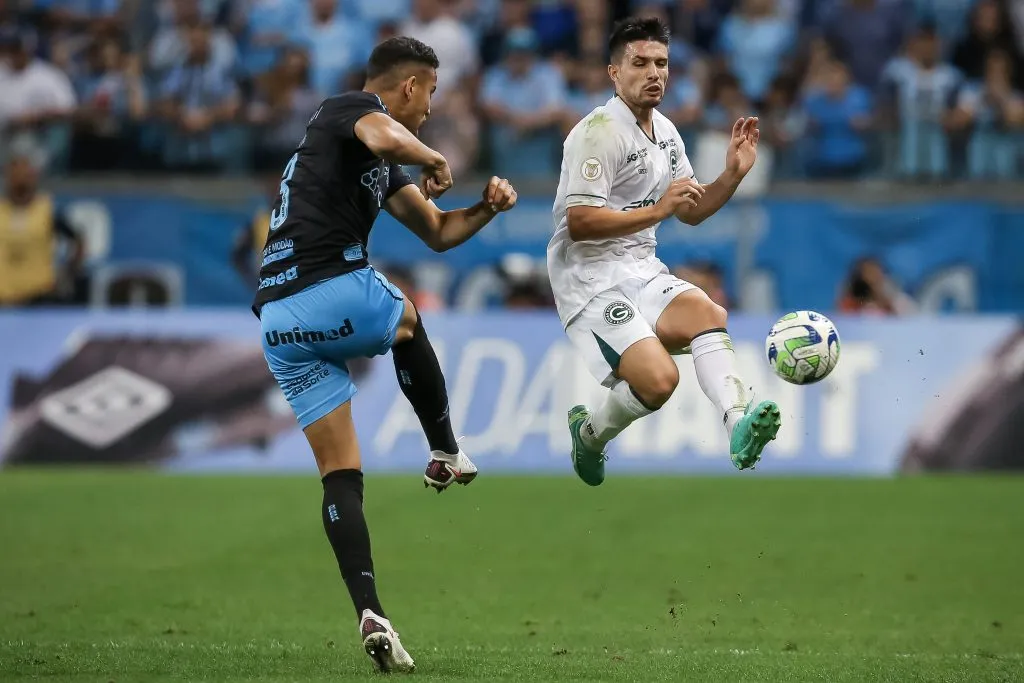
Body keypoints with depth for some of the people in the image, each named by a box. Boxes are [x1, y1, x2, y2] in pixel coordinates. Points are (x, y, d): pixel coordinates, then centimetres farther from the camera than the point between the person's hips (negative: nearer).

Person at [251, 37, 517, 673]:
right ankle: (447, 454, 34)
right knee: (407, 321, 28)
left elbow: (438, 232, 34)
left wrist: (487, 208, 17)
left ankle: (370, 613, -7)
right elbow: (384, 138, -24)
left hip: (279, 320, 8)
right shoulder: (352, 107, 2)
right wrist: (433, 159, -5)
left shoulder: (382, 168, 29)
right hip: (337, 291, -8)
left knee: (340, 474, 5)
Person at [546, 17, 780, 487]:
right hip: (591, 281, -8)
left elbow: (692, 212, 22)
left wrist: (733, 174, 5)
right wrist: (658, 210, -23)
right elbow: (580, 222, -21)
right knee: (659, 379, -23)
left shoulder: (665, 131, 13)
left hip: (643, 272, 8)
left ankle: (739, 423, -38)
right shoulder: (599, 131, -14)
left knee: (707, 313, -23)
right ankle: (589, 435, 6)